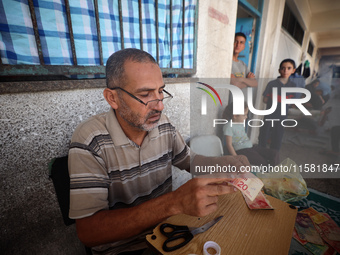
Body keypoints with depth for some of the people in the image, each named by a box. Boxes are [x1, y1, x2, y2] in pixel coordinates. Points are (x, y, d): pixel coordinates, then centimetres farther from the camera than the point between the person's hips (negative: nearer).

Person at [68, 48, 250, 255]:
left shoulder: (163, 124, -8)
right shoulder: (90, 141, -23)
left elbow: (188, 160, 6)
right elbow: (88, 232, -27)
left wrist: (225, 163, -12)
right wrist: (174, 203, -37)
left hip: (165, 228, 5)